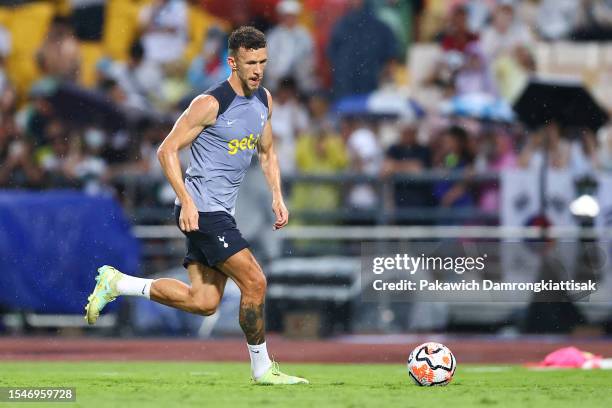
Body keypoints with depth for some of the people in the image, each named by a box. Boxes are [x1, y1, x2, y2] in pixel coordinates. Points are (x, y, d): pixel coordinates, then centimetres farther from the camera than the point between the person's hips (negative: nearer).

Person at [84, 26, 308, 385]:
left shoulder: (264, 100, 10)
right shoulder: (211, 104, -15)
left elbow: (267, 152, 24)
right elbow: (167, 150, -12)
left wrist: (277, 197, 11)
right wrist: (186, 202, -19)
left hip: (222, 212, 9)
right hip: (202, 210, -9)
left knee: (204, 303, 6)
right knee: (254, 282, -13)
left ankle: (116, 283, 16)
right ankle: (262, 368, 1)